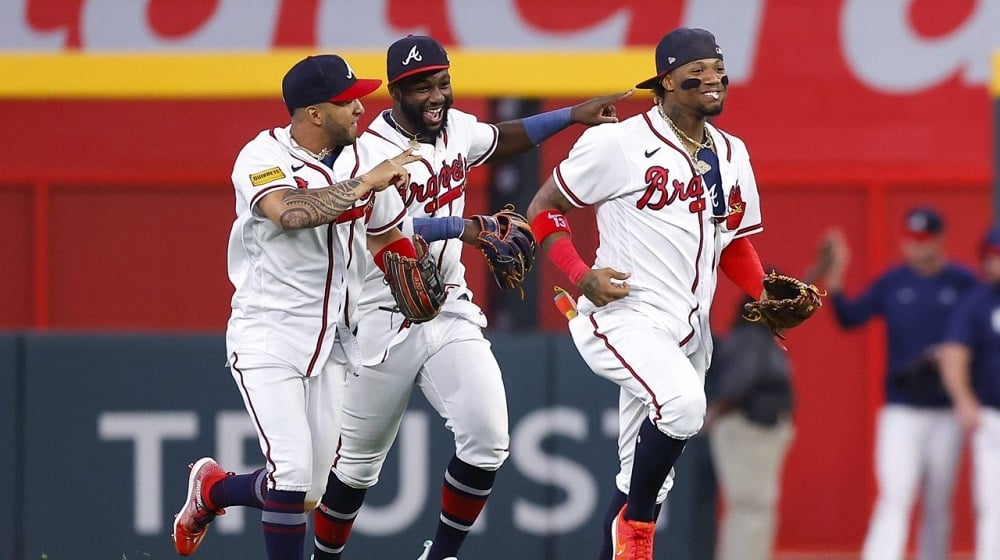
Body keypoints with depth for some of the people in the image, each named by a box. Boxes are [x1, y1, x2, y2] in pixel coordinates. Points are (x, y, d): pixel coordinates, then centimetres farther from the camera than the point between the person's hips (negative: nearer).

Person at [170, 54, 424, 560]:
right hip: (268, 339, -6)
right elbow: (290, 212, -36)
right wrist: (366, 183, -33)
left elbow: (388, 237, 18)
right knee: (292, 473, -18)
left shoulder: (361, 161, 4)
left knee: (308, 494, 6)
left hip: (331, 343, 6)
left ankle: (213, 489, 34)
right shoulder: (262, 157, -14)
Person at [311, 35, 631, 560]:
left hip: (450, 313, 5)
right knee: (358, 464, 6)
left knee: (487, 440, -12)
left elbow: (502, 139, 26)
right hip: (384, 323, -5)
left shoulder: (455, 127, 4)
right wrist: (460, 228, -44)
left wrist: (571, 115, 20)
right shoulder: (371, 152, -18)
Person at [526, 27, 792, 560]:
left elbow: (735, 244, 24)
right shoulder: (617, 143, -7)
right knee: (682, 401, -33)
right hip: (623, 315, -7)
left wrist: (766, 295, 4)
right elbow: (543, 209, -1)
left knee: (644, 481, 9)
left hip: (688, 333, 7)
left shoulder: (732, 155, 13)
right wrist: (582, 276, -16)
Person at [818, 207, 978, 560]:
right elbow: (849, 317, -3)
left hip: (947, 411, 0)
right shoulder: (892, 282, 3)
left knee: (939, 505, 9)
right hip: (901, 409, 0)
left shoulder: (963, 283, 0)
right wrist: (835, 276, -16)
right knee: (894, 498, -12)